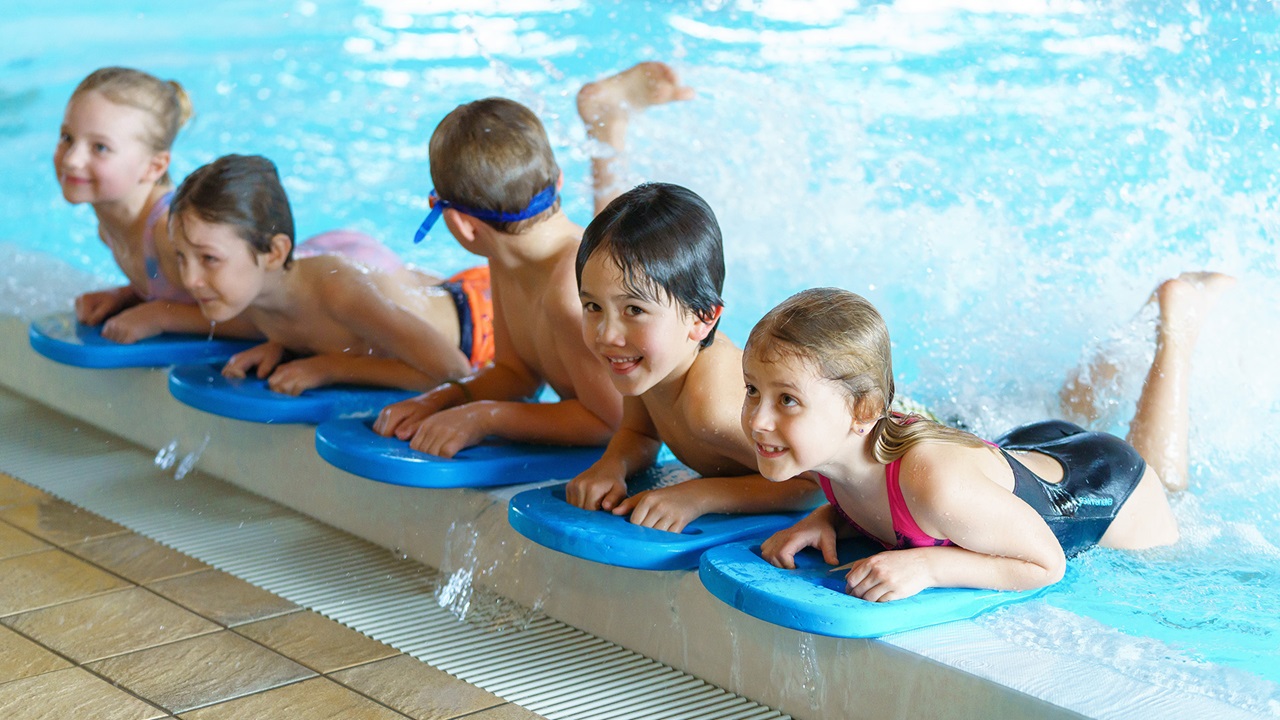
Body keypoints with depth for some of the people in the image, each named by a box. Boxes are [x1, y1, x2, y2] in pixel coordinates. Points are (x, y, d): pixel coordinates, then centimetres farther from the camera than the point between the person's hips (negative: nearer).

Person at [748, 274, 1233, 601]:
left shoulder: (937, 481, -49)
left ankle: (1174, 329, 38)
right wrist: (825, 520, -26)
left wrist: (929, 565, -46)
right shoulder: (828, 443, -29)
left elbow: (1046, 563, -34)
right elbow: (870, 506, -5)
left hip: (1101, 486, -5)